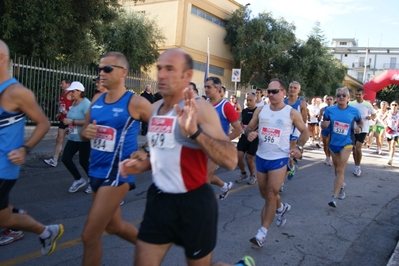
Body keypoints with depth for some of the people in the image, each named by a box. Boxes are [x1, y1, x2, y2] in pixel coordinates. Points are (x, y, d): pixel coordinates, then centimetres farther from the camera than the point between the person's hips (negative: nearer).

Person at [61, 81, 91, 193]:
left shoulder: (86, 103, -16)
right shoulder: (74, 103, 10)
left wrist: (72, 122, -23)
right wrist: (69, 127, 14)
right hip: (73, 137, 8)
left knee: (83, 161, 0)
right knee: (65, 158, 1)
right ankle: (79, 180, 19)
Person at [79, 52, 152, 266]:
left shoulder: (136, 103, -13)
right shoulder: (96, 100, 6)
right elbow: (83, 133, 13)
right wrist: (86, 133, -8)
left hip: (117, 174, -8)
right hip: (96, 172, 8)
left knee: (90, 236, -4)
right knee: (114, 226, 23)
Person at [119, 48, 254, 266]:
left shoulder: (200, 109, -17)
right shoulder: (154, 109, 5)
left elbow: (230, 160, -27)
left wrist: (194, 132, -39)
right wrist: (143, 165, 4)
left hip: (193, 203, -6)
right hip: (159, 199, 6)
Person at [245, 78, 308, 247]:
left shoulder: (292, 113, -7)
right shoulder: (260, 110, 2)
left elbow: (304, 132, 5)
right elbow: (249, 128, 9)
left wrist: (299, 147, -11)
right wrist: (249, 133, -15)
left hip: (279, 159, -5)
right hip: (261, 157, 5)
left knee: (271, 194, -7)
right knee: (265, 194, 17)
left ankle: (262, 232, 0)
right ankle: (281, 208, 48)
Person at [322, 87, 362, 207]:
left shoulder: (354, 111, -6)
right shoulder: (329, 110, -5)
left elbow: (360, 122, 13)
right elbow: (323, 126, 3)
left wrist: (359, 128, -9)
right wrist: (324, 125, -21)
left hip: (346, 143, -3)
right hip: (333, 143, 3)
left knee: (340, 170, -9)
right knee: (337, 169, 18)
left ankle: (334, 197, -9)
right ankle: (342, 185, 46)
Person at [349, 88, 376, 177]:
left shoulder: (368, 104, -5)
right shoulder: (351, 104, -1)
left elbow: (374, 114, 5)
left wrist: (370, 117, -17)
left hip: (363, 129, -3)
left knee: (358, 147, -15)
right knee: (354, 148, 10)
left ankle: (357, 167, 1)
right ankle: (356, 167, 24)